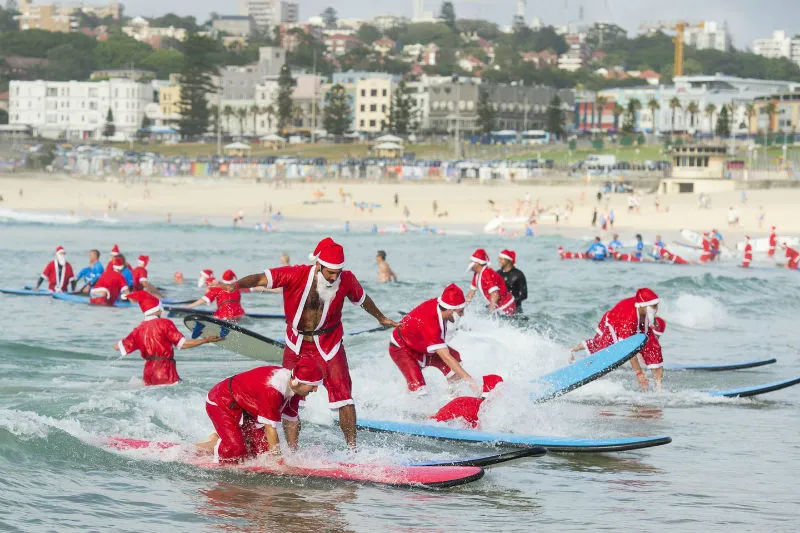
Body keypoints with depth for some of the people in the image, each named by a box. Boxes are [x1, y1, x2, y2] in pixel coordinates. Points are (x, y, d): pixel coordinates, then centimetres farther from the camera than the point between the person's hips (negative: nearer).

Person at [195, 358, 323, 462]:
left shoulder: (292, 386, -8)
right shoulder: (272, 390, -36)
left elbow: (291, 422, 2)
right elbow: (270, 428, -33)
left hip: (245, 409, 9)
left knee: (263, 448, -1)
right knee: (235, 453, -24)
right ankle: (215, 445, 5)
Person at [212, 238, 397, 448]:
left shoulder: (346, 280, -10)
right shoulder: (296, 275, -18)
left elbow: (362, 298, 11)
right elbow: (262, 278, -25)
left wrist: (380, 318, 30)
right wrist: (236, 285, -44)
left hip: (329, 345, 0)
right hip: (297, 346, 0)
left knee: (342, 395, -11)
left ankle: (352, 448, -5)